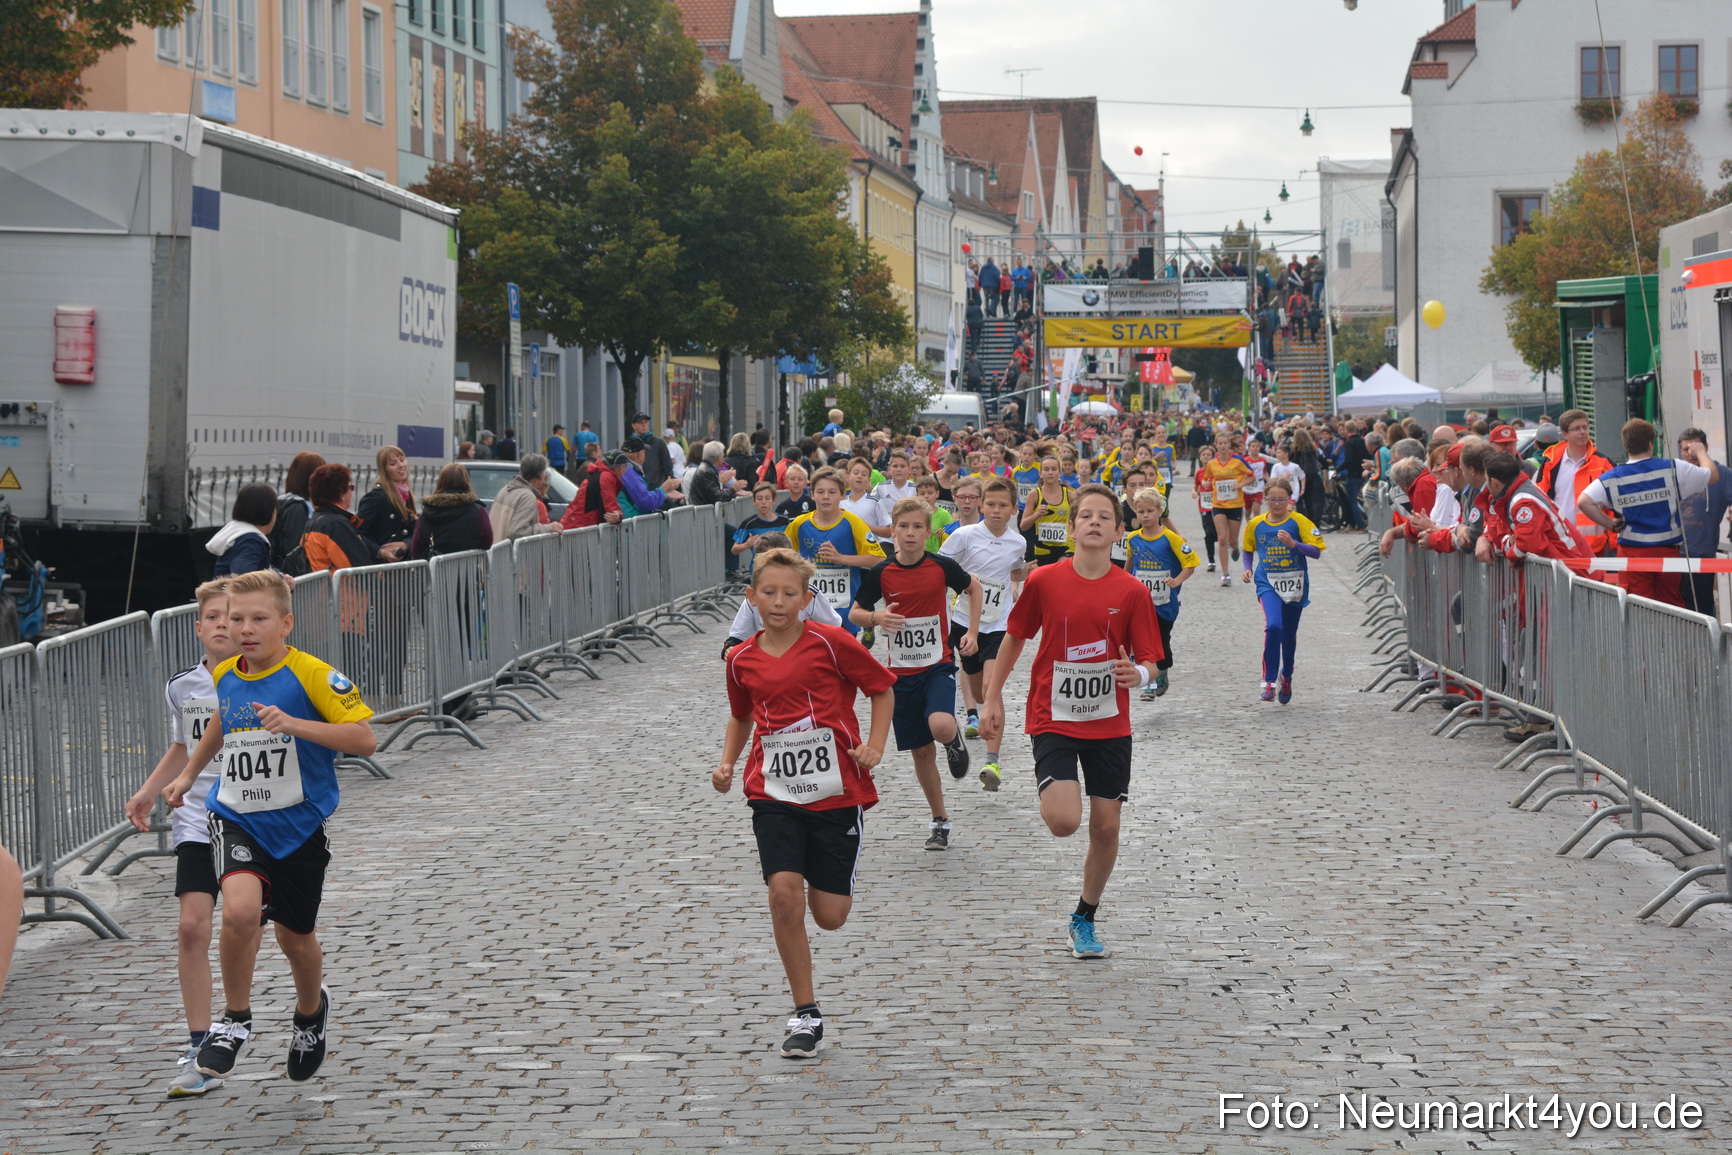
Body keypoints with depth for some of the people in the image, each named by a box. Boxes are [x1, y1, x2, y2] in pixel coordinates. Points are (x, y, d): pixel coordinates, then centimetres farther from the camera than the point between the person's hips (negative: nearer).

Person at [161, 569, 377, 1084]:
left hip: (299, 825, -2)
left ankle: (311, 1010, 47)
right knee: (241, 911, -26)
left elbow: (365, 738, -21)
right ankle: (235, 1019, -3)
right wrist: (188, 775, 24)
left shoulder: (312, 675, -16)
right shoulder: (224, 675, 1)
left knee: (296, 938, 13)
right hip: (236, 818, 2)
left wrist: (296, 724, -31)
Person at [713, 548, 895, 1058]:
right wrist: (727, 762, 8)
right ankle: (806, 1015, -3)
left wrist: (874, 746, -7)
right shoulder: (742, 660, 4)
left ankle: (825, 878, 41)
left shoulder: (830, 643, -8)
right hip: (774, 794, 2)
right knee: (783, 892, -17)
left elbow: (883, 689, 4)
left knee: (829, 916, 1)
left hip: (836, 792, -2)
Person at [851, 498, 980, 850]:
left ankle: (955, 736, 9)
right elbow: (855, 613, 5)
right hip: (902, 671, 2)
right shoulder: (881, 573, -5)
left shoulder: (942, 566, -7)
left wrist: (972, 632, 4)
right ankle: (940, 821, 23)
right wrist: (876, 617, -17)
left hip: (939, 665, -2)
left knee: (940, 726, -29)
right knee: (921, 751, 7)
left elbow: (973, 588, 12)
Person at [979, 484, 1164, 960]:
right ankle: (1052, 796, 18)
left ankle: (1084, 920, 26)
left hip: (1109, 724, 2)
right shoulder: (1043, 581, -6)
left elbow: (1150, 662, -2)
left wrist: (1138, 674, -26)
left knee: (1106, 827, 4)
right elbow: (1014, 637, 8)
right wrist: (992, 698, 9)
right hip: (1054, 719, -2)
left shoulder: (1132, 592, -5)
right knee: (1064, 821, -20)